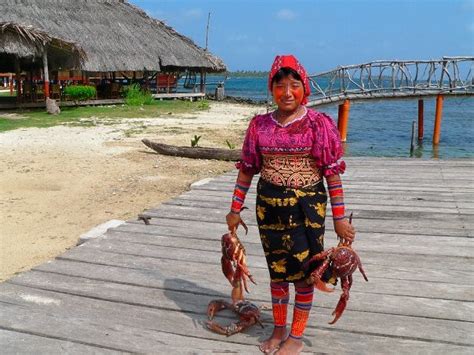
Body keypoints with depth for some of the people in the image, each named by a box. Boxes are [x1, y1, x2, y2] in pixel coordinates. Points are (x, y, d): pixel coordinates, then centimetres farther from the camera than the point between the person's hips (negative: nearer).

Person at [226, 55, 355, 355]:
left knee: (303, 271, 6)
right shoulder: (260, 124, 1)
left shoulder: (319, 124, -8)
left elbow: (332, 173, -8)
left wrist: (340, 218, -9)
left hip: (307, 207, -3)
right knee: (276, 269, 15)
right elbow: (247, 169, 7)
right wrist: (235, 210, 9)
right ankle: (279, 330, 33)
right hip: (269, 205, 3)